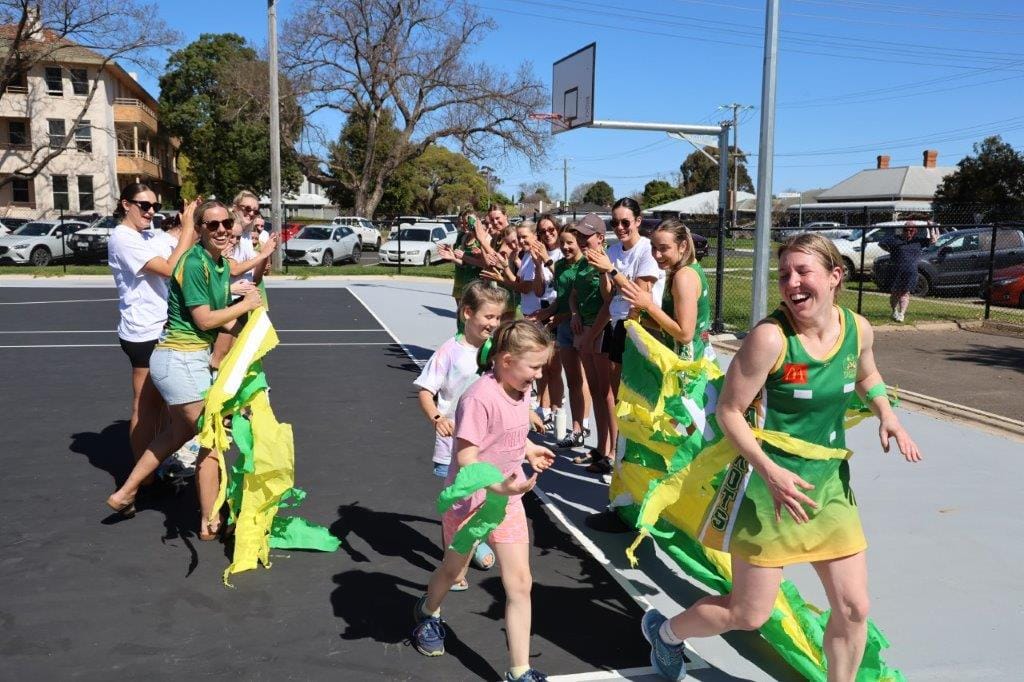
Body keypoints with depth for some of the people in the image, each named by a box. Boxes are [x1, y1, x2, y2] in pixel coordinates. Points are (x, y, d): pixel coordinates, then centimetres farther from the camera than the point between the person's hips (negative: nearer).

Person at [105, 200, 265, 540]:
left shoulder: (222, 264, 9)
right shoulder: (194, 263, -18)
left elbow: (222, 318, 11)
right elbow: (204, 320, -17)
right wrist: (245, 306, -9)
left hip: (194, 357, 10)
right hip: (180, 359, -10)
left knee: (181, 429, 26)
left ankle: (126, 493, 38)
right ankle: (210, 523, 12)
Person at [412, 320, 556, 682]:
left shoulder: (521, 391, -4)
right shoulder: (479, 398, -30)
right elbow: (466, 459, -31)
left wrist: (529, 450, 8)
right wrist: (500, 486, -42)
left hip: (507, 500, 6)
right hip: (469, 500, -5)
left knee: (520, 584, 1)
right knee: (453, 569, 22)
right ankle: (428, 613, 56)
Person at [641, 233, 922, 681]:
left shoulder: (858, 329, -3)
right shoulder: (770, 337, -21)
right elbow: (728, 411, -16)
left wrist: (886, 415, 1)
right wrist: (770, 471, -26)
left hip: (829, 483, 6)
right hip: (769, 486, -5)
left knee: (853, 608, 10)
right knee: (749, 614, 6)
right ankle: (665, 631, 34)